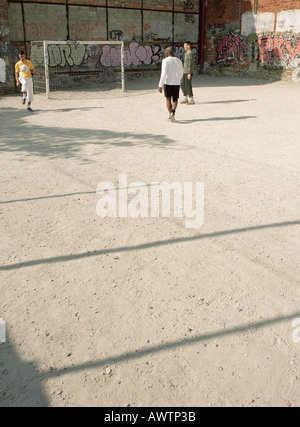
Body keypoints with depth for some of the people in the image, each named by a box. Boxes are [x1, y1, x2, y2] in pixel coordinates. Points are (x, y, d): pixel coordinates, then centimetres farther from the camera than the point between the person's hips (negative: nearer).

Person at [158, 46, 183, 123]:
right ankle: (173, 113, -13)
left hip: (167, 83, -3)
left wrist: (160, 85, -14)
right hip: (177, 83, 3)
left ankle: (170, 114, 14)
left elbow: (164, 74, -15)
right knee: (175, 100, 12)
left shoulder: (165, 60, -7)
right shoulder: (179, 61, 9)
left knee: (168, 99, 15)